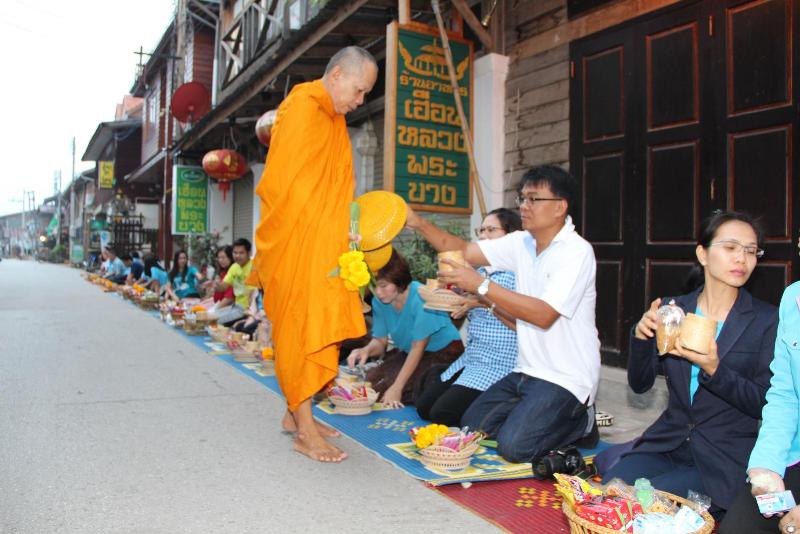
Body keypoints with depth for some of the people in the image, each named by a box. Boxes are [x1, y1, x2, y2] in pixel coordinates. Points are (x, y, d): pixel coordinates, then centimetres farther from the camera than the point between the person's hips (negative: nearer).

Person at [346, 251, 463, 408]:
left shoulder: (421, 299, -27)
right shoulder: (379, 302, -8)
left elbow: (418, 348, -24)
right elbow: (380, 341, -2)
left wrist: (397, 388, -28)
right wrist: (366, 350, -27)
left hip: (443, 353, -6)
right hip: (408, 353, 6)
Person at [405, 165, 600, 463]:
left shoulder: (577, 251, -18)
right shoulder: (521, 243, 4)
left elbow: (544, 315, -27)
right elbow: (464, 250, 2)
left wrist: (480, 285, -29)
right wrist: (419, 224, -11)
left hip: (566, 379, -7)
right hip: (527, 370, 8)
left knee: (513, 446, -19)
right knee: (472, 425, 6)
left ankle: (580, 421, 6)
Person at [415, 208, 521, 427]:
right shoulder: (480, 272, 14)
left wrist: (487, 302, -23)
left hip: (499, 363, -8)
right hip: (469, 359, 8)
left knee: (442, 413, -14)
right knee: (423, 406, 3)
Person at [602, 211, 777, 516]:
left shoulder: (767, 321, -3)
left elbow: (763, 404, -7)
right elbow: (640, 384, 3)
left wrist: (714, 370, -24)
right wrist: (642, 336, -16)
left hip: (725, 460, -3)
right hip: (666, 444, 3)